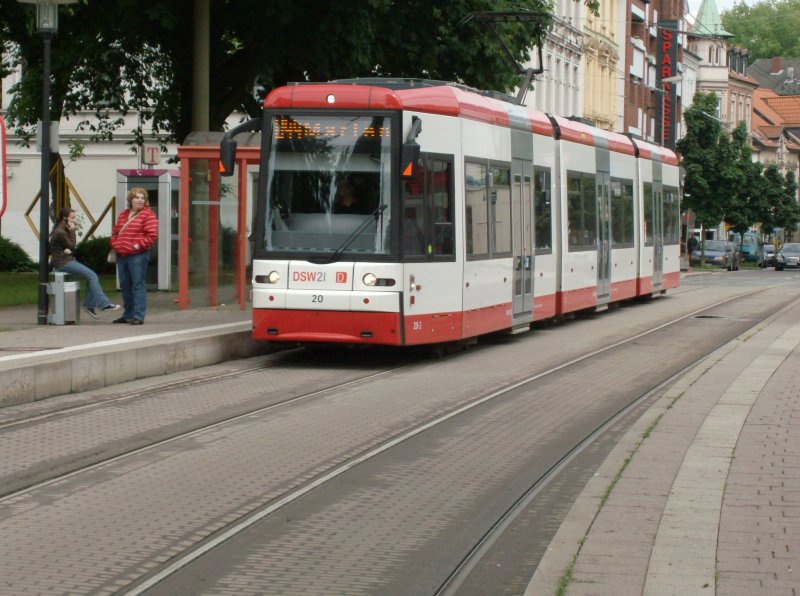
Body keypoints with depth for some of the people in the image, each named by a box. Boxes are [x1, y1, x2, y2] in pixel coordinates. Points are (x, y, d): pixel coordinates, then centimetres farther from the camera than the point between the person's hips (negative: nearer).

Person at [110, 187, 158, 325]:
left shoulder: (148, 214, -4)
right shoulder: (123, 215, 19)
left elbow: (152, 235, -12)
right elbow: (115, 231, 24)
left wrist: (139, 245, -15)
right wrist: (114, 244, 7)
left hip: (138, 255, -8)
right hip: (122, 255, 8)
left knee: (138, 285, -9)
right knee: (125, 285, 12)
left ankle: (139, 316, -10)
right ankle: (128, 314, 21)